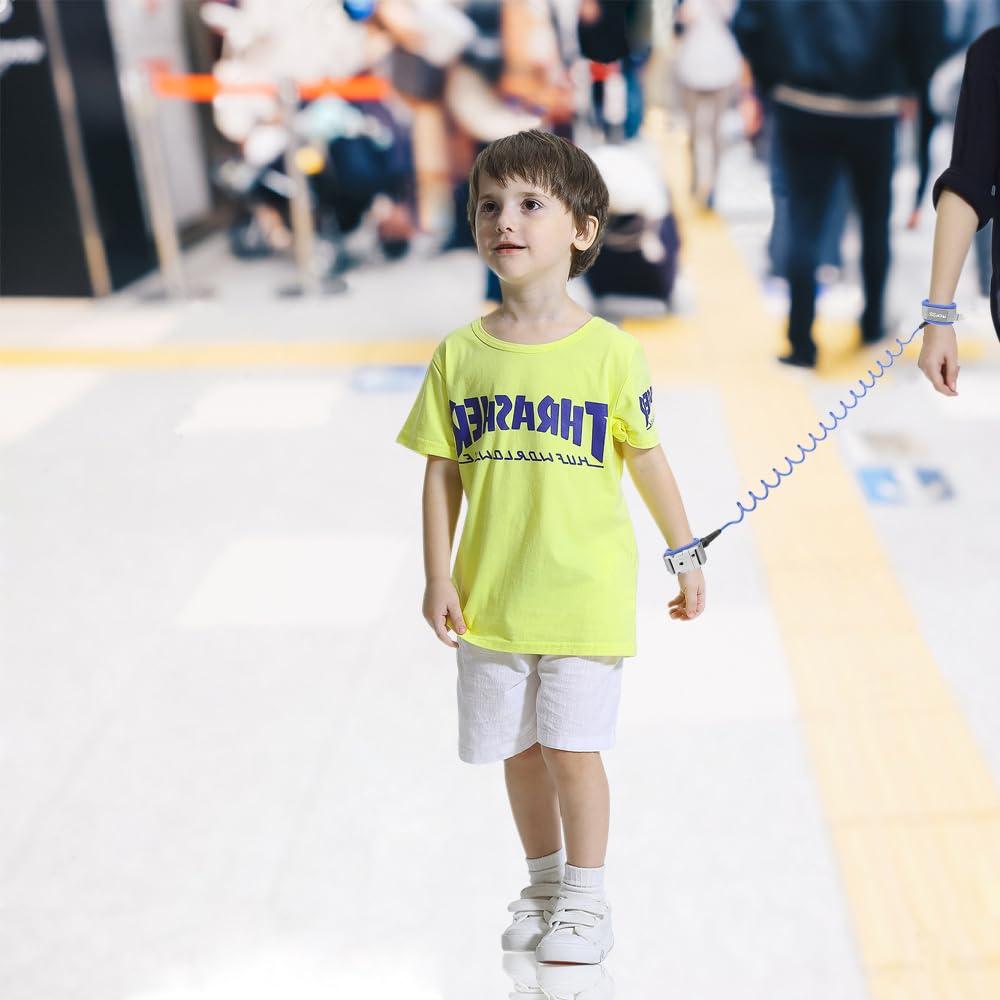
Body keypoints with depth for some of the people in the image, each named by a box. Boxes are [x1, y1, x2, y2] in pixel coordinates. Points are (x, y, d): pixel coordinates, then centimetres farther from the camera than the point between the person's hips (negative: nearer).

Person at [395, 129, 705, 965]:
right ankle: (543, 882, 37)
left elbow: (648, 460, 1)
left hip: (585, 591, -3)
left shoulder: (610, 352, -8)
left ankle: (586, 899, 25)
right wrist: (438, 578, 0)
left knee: (572, 748, 2)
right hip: (491, 595, 3)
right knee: (519, 750, 15)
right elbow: (441, 473, 2)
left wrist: (687, 557, 7)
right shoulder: (460, 354, -2)